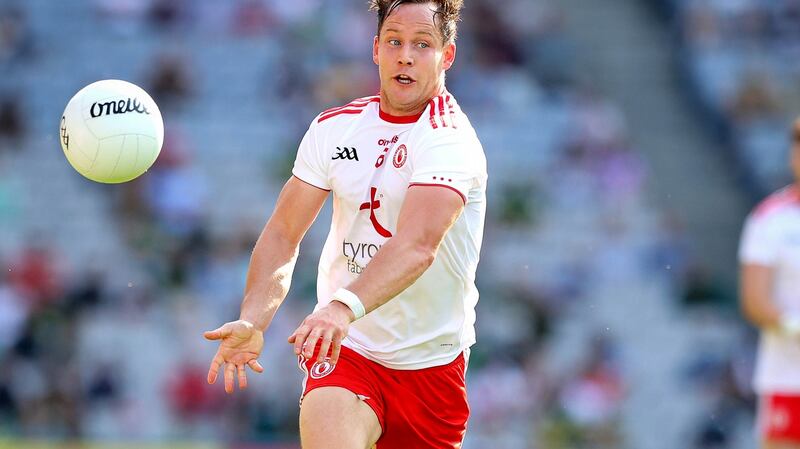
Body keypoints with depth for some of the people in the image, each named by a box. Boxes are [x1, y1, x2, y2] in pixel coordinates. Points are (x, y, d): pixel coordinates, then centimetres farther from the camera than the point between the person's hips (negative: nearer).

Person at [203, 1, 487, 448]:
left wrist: (344, 307, -47)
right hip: (342, 348, 1)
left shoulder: (450, 138, -15)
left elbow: (416, 246, -31)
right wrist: (253, 320, -15)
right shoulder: (334, 127, 2)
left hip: (432, 360, -1)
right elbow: (283, 232, 3)